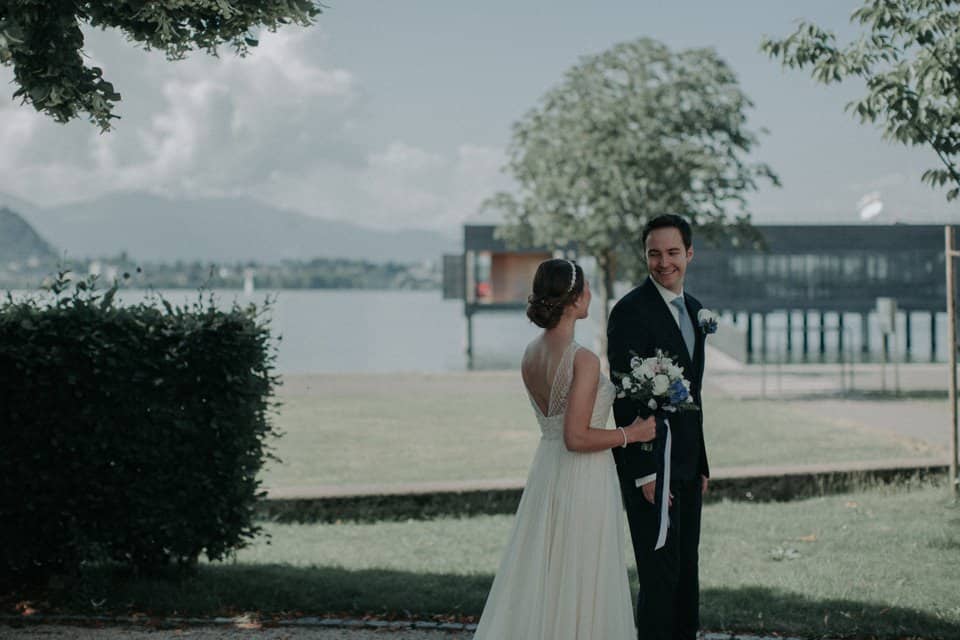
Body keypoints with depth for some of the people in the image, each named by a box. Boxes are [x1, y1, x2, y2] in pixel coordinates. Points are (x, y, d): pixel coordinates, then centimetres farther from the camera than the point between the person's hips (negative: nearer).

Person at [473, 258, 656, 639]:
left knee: (539, 580, 15)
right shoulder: (583, 360, -20)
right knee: (579, 586, 4)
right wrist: (630, 434, -10)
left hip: (546, 471, 8)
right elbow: (576, 438, -23)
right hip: (583, 480, -8)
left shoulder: (531, 355, 4)